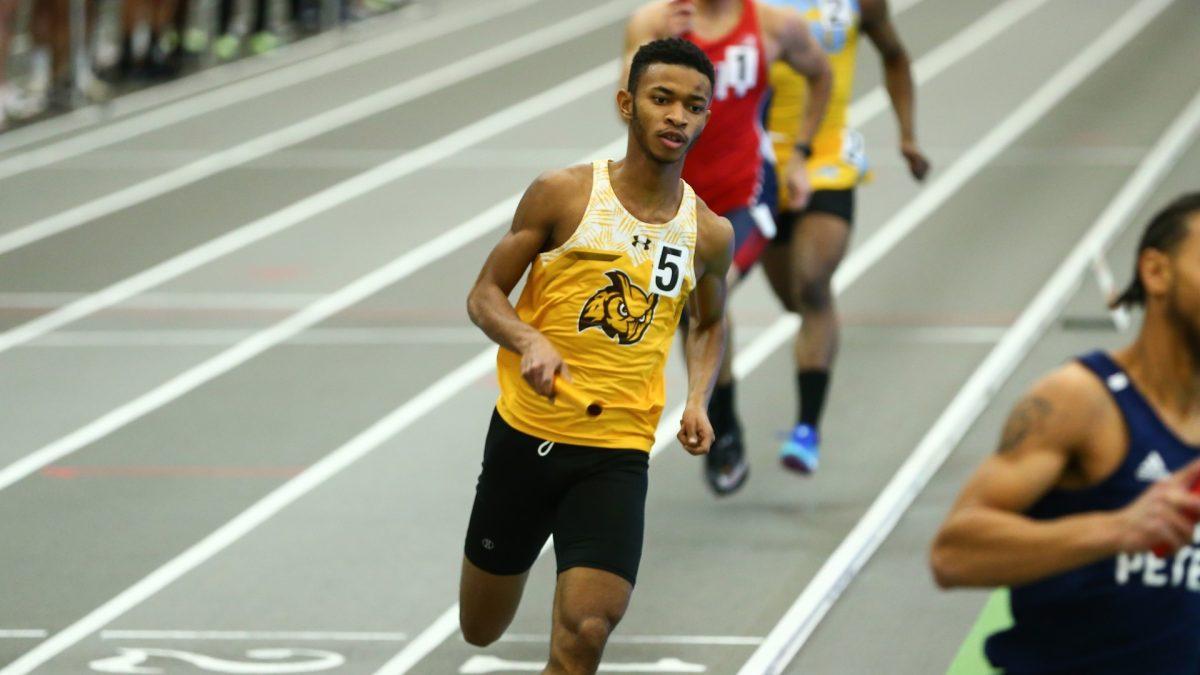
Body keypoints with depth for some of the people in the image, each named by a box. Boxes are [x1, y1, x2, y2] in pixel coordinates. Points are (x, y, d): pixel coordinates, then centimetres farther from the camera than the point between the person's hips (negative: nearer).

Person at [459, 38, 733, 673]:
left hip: (618, 454, 1)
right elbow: (485, 296, 0)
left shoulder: (709, 234, 4)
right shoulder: (563, 194, -5)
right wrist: (530, 342, -22)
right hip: (524, 434, 0)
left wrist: (698, 398, 4)